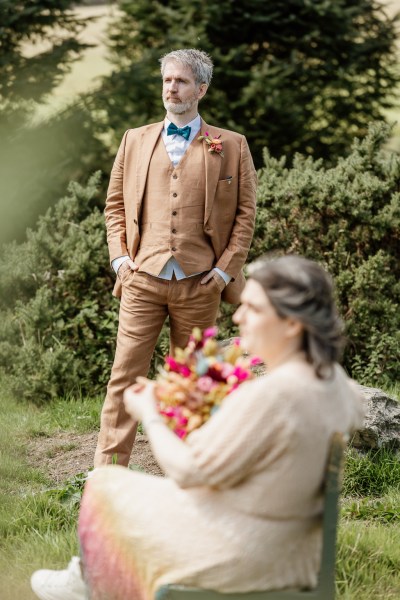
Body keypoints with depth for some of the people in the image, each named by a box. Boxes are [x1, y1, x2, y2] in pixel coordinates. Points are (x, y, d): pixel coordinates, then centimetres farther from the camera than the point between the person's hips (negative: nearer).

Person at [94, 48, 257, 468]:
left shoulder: (231, 146, 6)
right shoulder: (135, 140, 13)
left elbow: (245, 212, 5)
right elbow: (114, 203, 15)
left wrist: (226, 268, -3)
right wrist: (119, 257, 3)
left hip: (199, 283, -1)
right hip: (143, 278, 1)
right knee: (125, 375, -5)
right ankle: (108, 472, -4)